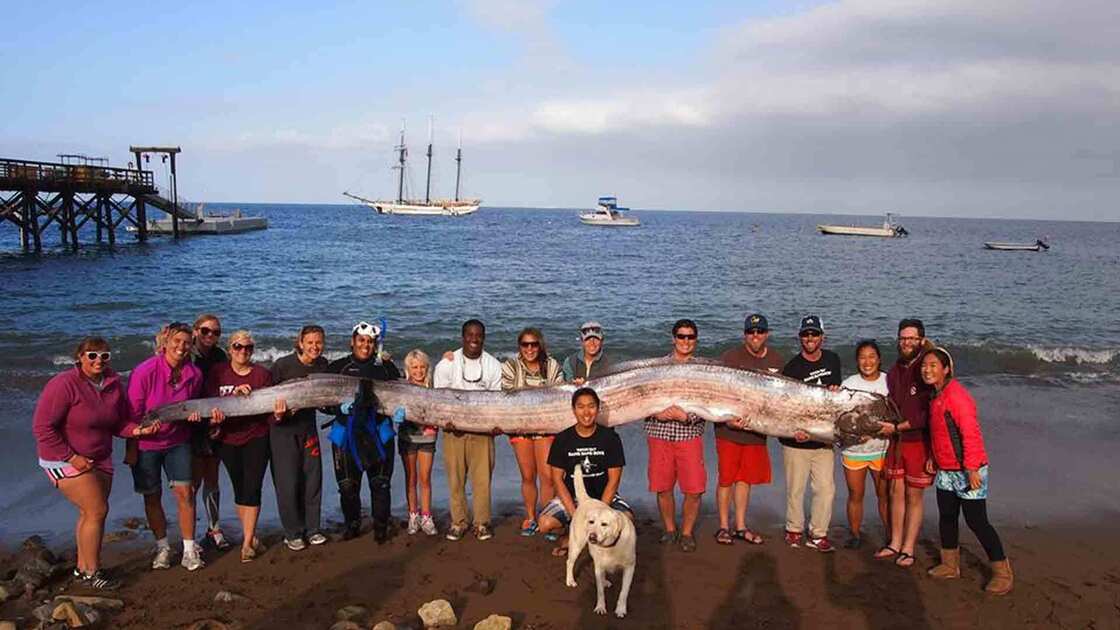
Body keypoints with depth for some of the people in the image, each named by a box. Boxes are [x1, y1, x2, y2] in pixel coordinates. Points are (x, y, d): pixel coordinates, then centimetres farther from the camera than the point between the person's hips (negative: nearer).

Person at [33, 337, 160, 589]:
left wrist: (138, 430, -13)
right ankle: (91, 573, 3)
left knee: (91, 514, 12)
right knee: (97, 510, -10)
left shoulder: (114, 384, 0)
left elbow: (118, 423, 8)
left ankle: (83, 568, 27)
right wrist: (71, 457, -20)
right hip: (65, 459, -7)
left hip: (99, 459, 7)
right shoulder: (64, 384, -19)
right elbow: (42, 427, -19)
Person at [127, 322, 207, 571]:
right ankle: (162, 547, 25)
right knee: (152, 496, 8)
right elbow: (133, 413, -13)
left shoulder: (194, 374, -8)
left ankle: (189, 549, 7)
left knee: (185, 492, -3)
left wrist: (194, 413, -11)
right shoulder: (144, 372, -19)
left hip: (178, 441, 2)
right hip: (146, 442, -2)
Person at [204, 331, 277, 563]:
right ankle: (251, 536, 26)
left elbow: (268, 408, -5)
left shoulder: (262, 374, -3)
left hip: (256, 439, -2)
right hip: (228, 440, 2)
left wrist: (277, 415, -28)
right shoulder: (218, 372, 0)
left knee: (252, 489, -5)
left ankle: (247, 542, 1)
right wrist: (234, 393, -22)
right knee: (239, 489, 12)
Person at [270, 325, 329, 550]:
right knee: (288, 482, -2)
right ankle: (292, 534, 11)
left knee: (313, 479, 7)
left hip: (308, 426, 5)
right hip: (282, 428, -4)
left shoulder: (322, 365, -1)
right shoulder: (283, 364, -15)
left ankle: (311, 529, 20)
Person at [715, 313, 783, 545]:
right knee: (726, 479, 2)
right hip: (729, 430, -4)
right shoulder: (730, 357, -9)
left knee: (746, 478, 13)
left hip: (757, 431, 4)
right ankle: (723, 527, 14)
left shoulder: (776, 360, 7)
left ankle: (741, 527, 24)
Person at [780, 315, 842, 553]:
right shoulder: (792, 368, -8)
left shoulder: (832, 359, 7)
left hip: (824, 440, 3)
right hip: (796, 442, -3)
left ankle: (818, 534, 15)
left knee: (826, 489, 1)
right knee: (795, 490, 5)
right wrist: (794, 430, -27)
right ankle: (794, 530, 24)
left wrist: (835, 392, -3)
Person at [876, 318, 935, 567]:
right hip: (896, 441, 6)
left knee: (914, 496, 4)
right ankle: (895, 543, 22)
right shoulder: (894, 371, 9)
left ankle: (908, 549, 14)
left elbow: (928, 414, -18)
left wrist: (897, 427, -16)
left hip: (919, 442, -6)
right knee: (896, 491, 11)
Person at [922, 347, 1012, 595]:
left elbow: (971, 433, -24)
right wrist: (933, 458, 20)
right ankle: (950, 565, 30)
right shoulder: (937, 395, 10)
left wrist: (971, 469, -25)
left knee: (976, 521, -3)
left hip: (967, 471, -9)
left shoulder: (955, 394, -20)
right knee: (946, 517, 15)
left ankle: (1002, 572, 9)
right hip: (946, 471, 9)